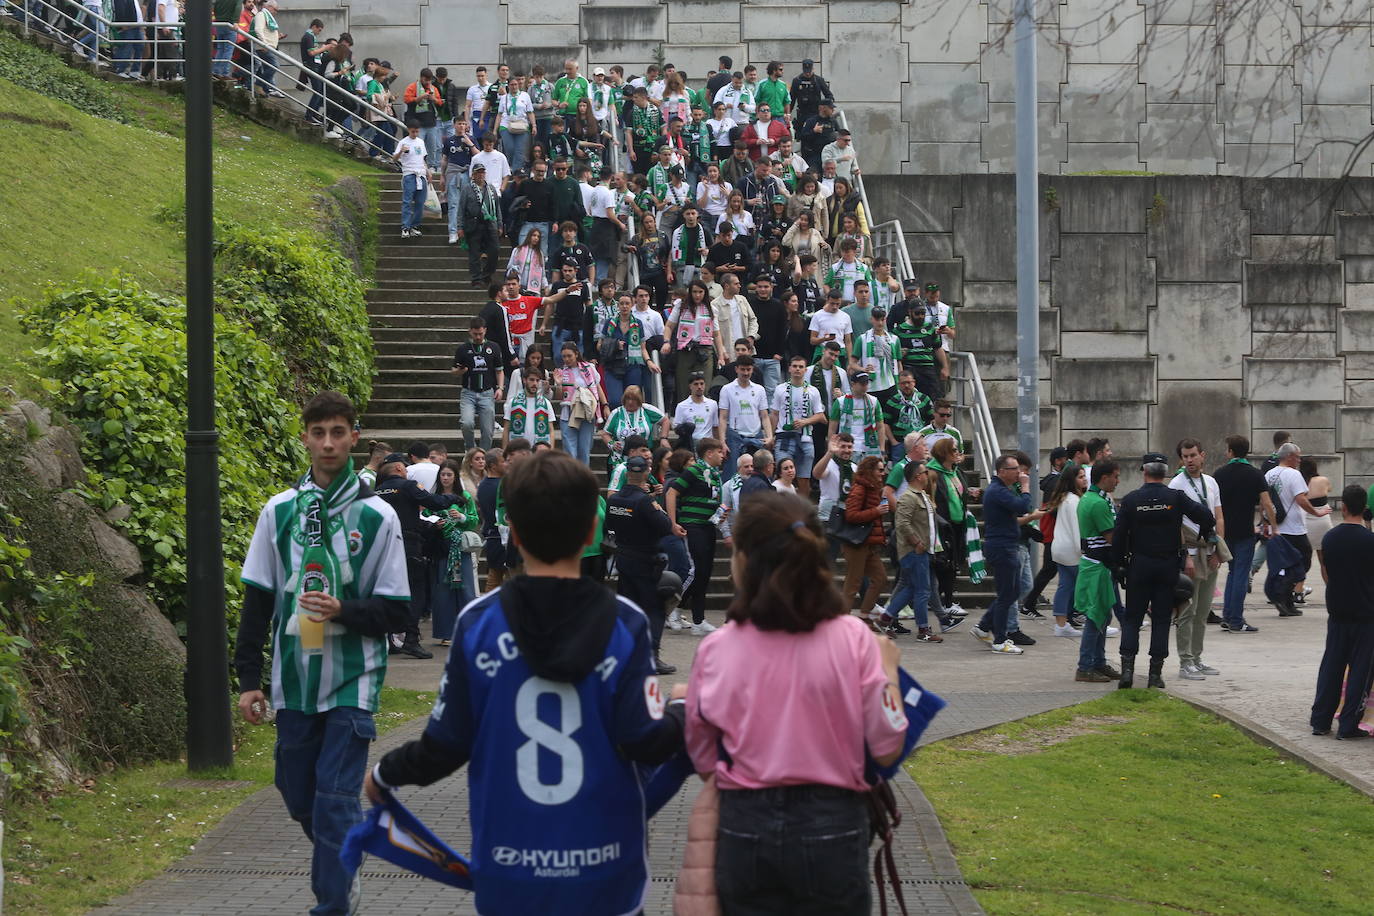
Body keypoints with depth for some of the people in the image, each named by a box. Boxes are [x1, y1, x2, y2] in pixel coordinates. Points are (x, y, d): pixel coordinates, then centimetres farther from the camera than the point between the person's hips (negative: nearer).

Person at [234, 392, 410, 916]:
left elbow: (395, 612, -2)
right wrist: (250, 680, 4)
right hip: (293, 681, 3)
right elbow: (257, 602, 8)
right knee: (299, 797, 12)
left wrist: (343, 611, -19)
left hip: (353, 682, -3)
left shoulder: (377, 516, -3)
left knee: (336, 800, -10)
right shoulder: (279, 511, 5)